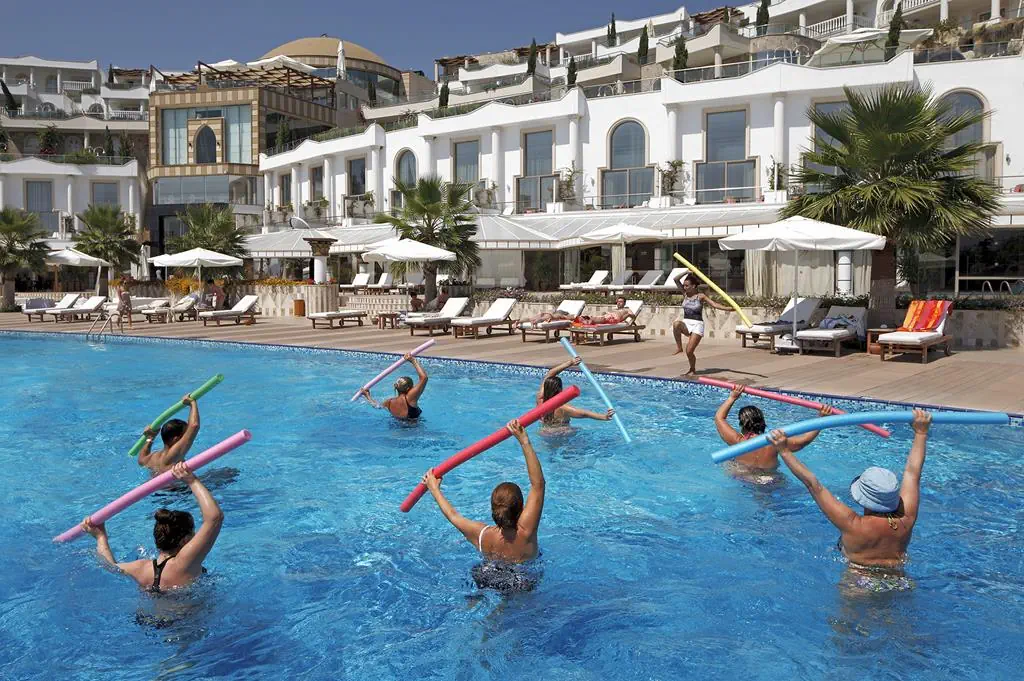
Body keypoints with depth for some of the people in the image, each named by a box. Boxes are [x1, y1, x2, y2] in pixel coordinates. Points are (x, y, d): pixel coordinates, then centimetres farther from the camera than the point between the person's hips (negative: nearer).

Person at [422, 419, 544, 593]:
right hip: (522, 583, -3)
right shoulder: (525, 533, -34)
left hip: (487, 578, 3)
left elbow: (452, 515, -7)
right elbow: (538, 483, -40)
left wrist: (435, 489, 7)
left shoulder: (481, 535, -26)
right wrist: (524, 441, -44)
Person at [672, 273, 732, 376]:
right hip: (686, 323, 4)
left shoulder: (701, 296, -5)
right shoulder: (685, 294, 6)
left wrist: (728, 308, -21)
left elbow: (714, 304, -11)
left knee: (689, 351, -10)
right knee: (676, 323, -34)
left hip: (697, 325, -4)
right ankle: (679, 347, -18)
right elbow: (676, 280, 1)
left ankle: (692, 370, 17)